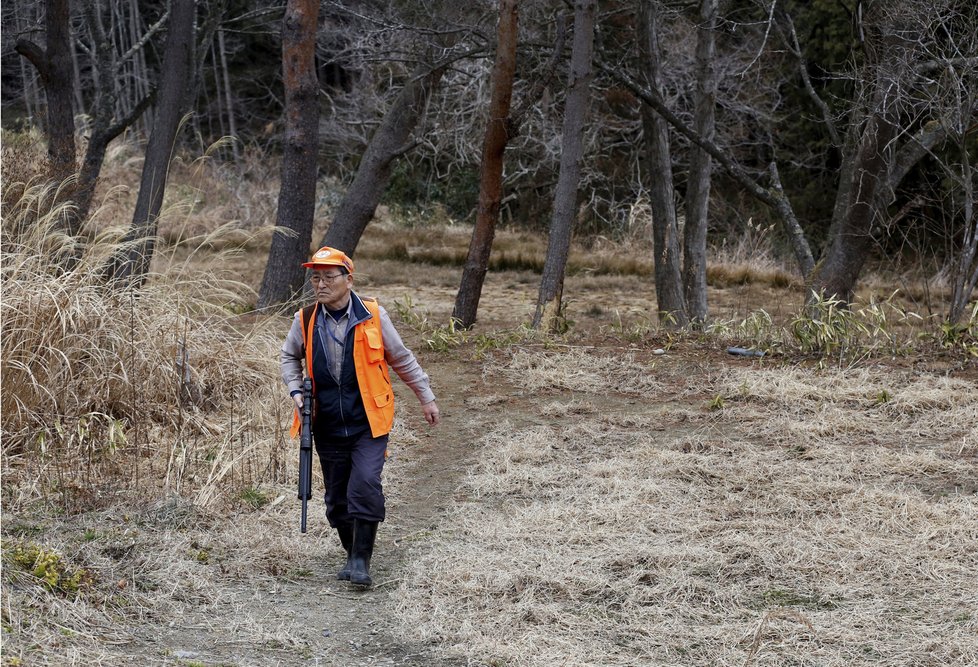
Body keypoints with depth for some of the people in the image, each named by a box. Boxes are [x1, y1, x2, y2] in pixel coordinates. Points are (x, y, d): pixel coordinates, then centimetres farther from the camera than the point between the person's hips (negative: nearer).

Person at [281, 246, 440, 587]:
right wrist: (295, 390, 3)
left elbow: (401, 358, 7)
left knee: (365, 487, -19)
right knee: (337, 498, 9)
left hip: (368, 424, -3)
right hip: (328, 428, 3)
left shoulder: (372, 315, -7)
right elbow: (290, 356, 20)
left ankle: (361, 560, -11)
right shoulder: (305, 320, -1)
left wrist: (426, 397, 12)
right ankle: (353, 554, 27)